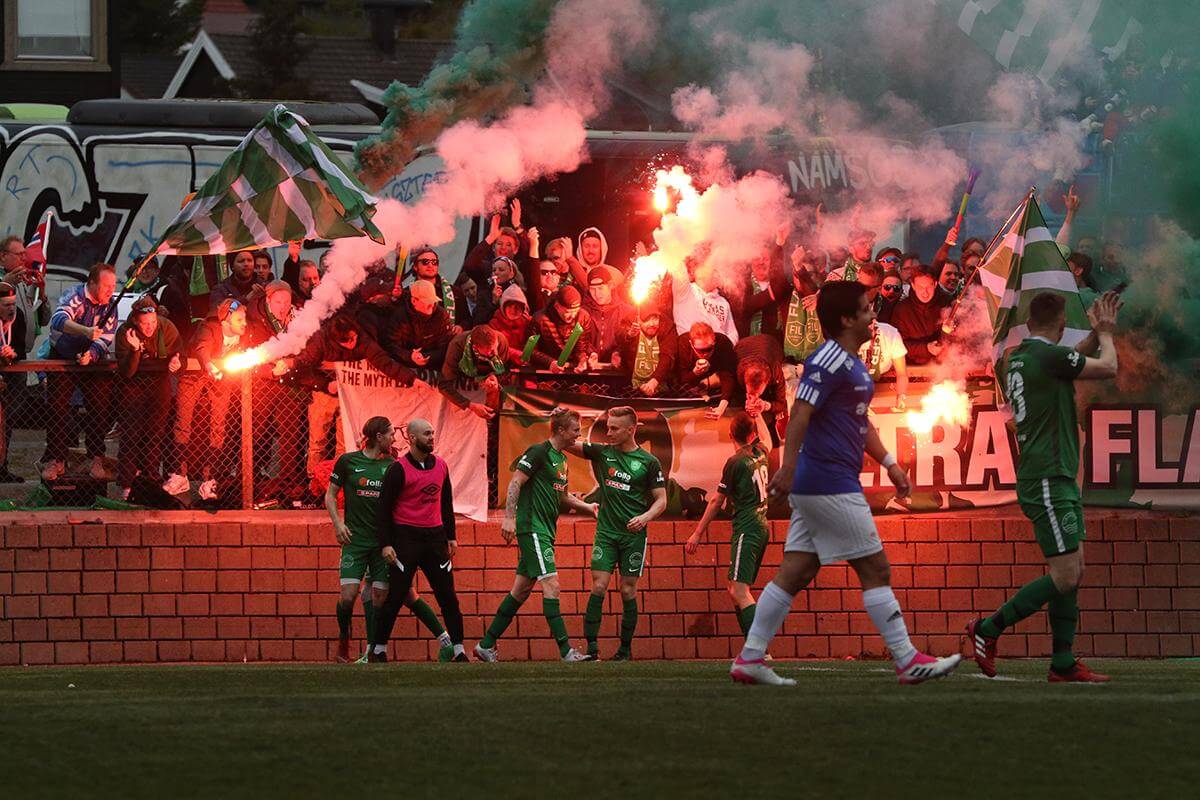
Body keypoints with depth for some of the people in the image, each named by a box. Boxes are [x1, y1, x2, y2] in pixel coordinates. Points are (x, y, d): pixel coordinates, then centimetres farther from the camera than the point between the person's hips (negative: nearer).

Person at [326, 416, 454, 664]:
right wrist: (338, 524, -3)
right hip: (355, 539, -2)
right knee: (348, 594, -12)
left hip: (383, 541, 2)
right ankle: (343, 641, 11)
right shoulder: (348, 462, 2)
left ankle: (373, 652, 7)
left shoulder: (391, 466, 8)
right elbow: (330, 495, 9)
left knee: (379, 597, -2)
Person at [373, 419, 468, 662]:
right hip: (406, 537, -5)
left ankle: (459, 651, 4)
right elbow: (384, 508, -7)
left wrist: (450, 537, 17)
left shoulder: (440, 466, 11)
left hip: (435, 536, 5)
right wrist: (386, 544, -12)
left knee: (448, 596, 2)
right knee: (395, 598, -3)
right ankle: (379, 649, 7)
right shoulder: (398, 469, -7)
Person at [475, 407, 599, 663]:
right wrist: (509, 517, -21)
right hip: (531, 527, -10)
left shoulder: (561, 458, 18)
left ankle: (486, 645, 16)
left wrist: (587, 507, 22)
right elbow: (515, 482, -15)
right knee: (551, 583, -15)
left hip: (545, 531, 10)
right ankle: (565, 650, -19)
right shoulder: (539, 452, -10)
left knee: (522, 589, 11)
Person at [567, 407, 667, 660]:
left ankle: (626, 648, 10)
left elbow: (661, 500, 2)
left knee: (628, 591, 0)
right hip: (606, 532, 1)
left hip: (633, 534, -1)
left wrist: (646, 516, -16)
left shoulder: (649, 462, 1)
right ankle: (591, 646, -10)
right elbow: (570, 445, 4)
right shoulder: (602, 453, 7)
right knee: (598, 586, -9)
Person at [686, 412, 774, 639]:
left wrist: (698, 533, 6)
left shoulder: (735, 462, -9)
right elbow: (767, 439, 38)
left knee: (739, 591, -18)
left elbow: (716, 501, -2)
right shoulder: (760, 452, 10)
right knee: (736, 589, 15)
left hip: (747, 530, -9)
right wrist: (758, 414, 53)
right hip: (762, 528, 9)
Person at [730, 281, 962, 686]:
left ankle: (749, 658, 7)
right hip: (831, 484, -10)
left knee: (795, 572, 8)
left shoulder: (851, 363, 19)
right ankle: (908, 661, -2)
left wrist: (889, 463, 28)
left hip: (818, 486, 10)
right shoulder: (828, 361, -14)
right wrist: (788, 467, -30)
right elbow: (801, 413, -23)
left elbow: (860, 422, 30)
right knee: (875, 570, -5)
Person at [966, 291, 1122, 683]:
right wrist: (1105, 333, 13)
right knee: (1065, 576, -11)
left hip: (1058, 479, 10)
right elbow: (1108, 368, -4)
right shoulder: (1047, 355, -14)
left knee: (1073, 574, 8)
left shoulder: (1019, 357, 13)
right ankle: (987, 629, -3)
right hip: (1047, 481, -10)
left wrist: (1098, 333, 22)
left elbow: (1072, 361, 32)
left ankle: (1063, 664, 7)